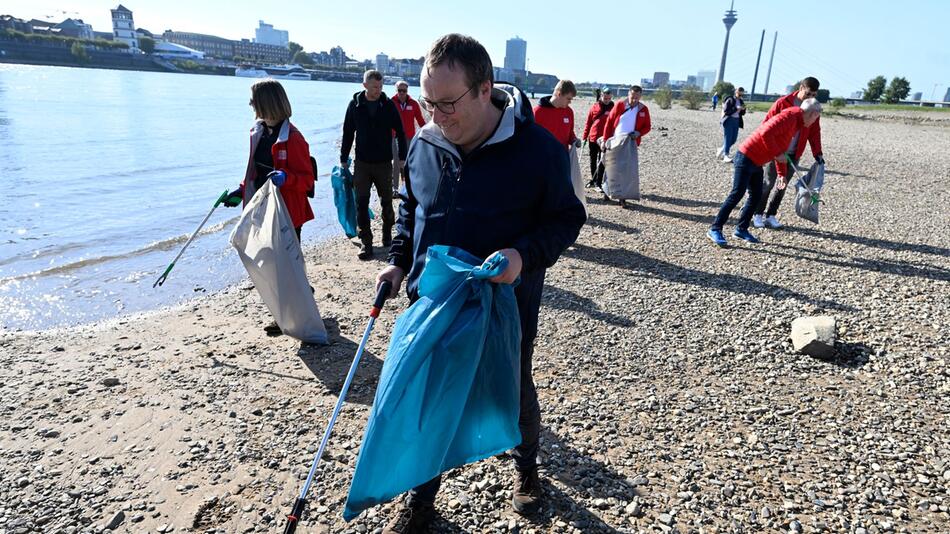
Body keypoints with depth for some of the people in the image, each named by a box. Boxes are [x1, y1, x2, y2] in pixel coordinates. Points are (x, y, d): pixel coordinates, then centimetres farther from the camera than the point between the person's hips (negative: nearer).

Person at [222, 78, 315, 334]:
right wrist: (241, 192, 15)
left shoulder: (292, 138, -16)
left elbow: (307, 179, -16)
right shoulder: (258, 132, 11)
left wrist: (286, 178, -34)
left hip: (287, 214, -8)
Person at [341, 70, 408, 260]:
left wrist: (402, 157, 0)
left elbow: (400, 132, 3)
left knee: (387, 201, 11)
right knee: (361, 203, -3)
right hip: (362, 163, 0)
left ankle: (387, 233, 31)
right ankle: (366, 242, 3)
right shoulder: (355, 105, -1)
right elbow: (348, 134, 5)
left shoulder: (388, 105, -3)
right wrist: (343, 159, 5)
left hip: (384, 162, 0)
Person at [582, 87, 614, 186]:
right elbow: (588, 123, 7)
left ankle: (598, 182, 7)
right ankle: (593, 179, 28)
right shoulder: (595, 107, 3)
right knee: (593, 160, 14)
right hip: (593, 138, 3)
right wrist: (584, 137, 6)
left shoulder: (614, 108, -1)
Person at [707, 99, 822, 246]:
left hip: (756, 163, 10)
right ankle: (715, 230, -9)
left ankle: (741, 229, 17)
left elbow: (781, 150, 26)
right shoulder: (790, 116, -13)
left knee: (756, 196, 10)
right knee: (737, 194, -12)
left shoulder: (797, 124, 19)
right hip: (746, 157, -10)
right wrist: (777, 153, -18)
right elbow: (766, 133, -27)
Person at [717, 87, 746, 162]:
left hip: (736, 121, 7)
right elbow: (726, 111, -14)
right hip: (729, 120, -7)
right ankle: (726, 155, -4)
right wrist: (736, 108, -21)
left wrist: (743, 109, -6)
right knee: (728, 138, -6)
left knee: (734, 139, 7)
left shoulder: (741, 101, 13)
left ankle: (722, 150, 25)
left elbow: (742, 113, 16)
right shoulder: (730, 100, -6)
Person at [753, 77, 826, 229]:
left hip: (794, 154, 4)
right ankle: (758, 214, 8)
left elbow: (814, 131, 7)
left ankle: (770, 215, 12)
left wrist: (817, 152, 1)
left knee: (782, 185, 4)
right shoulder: (782, 103, -12)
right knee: (769, 183, -3)